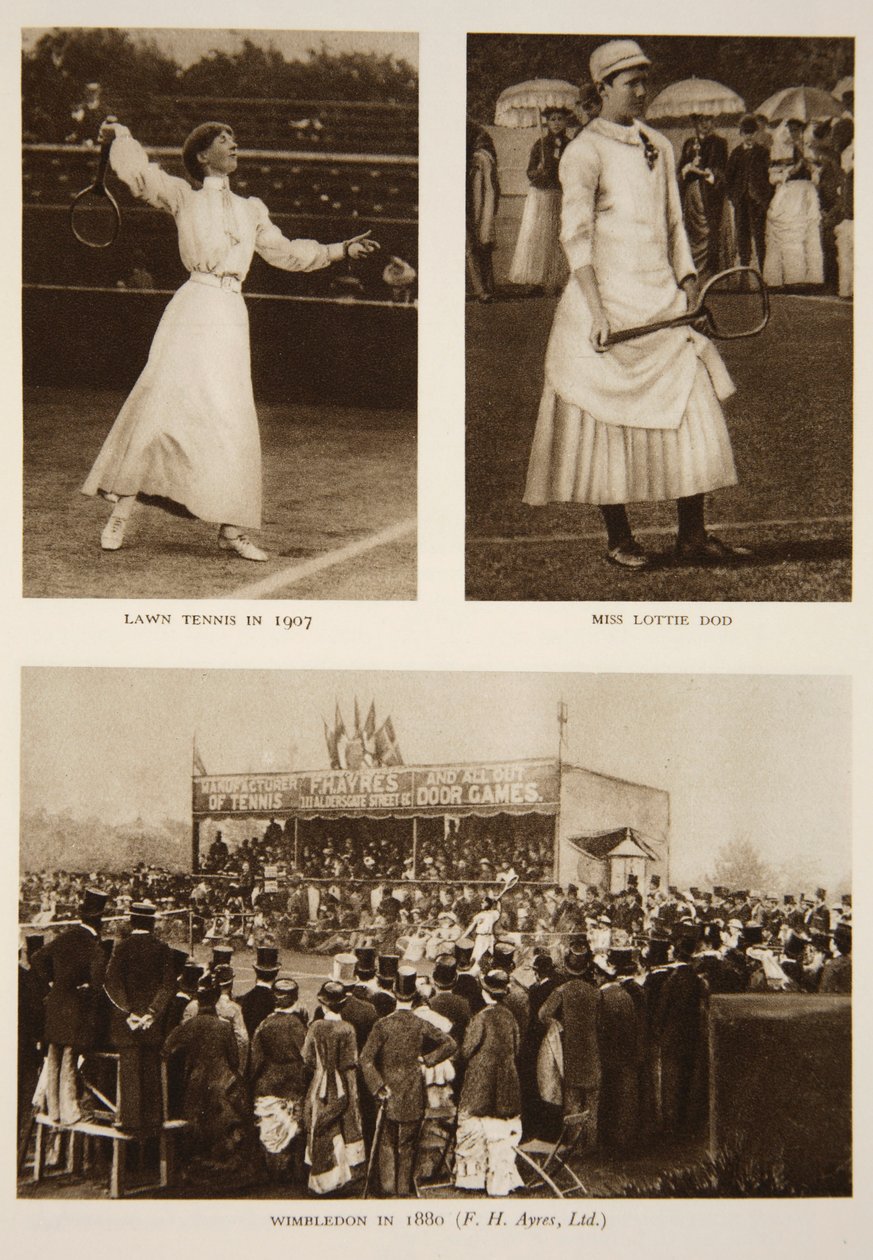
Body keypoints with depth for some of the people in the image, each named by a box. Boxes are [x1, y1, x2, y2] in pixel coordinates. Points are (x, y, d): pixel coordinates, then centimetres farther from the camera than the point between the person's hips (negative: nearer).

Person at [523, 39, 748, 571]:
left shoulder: (660, 147, 15)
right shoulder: (584, 152, -4)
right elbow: (577, 235, -10)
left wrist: (689, 284, 8)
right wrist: (596, 310, -18)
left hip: (663, 299, 6)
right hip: (608, 300, -6)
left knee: (696, 410, -2)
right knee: (609, 419, 0)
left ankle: (693, 536, 4)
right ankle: (619, 538, 12)